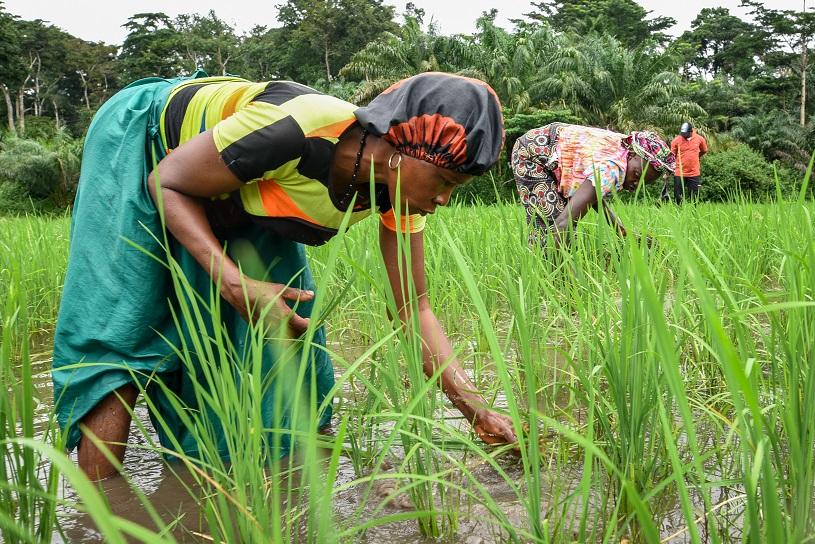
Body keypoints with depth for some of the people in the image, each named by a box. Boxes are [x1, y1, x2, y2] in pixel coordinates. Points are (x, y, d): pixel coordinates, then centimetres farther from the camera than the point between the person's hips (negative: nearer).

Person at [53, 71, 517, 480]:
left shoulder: (397, 192, -19)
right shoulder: (297, 130, -41)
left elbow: (414, 307, -13)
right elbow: (167, 183, -28)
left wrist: (477, 409, -21)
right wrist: (237, 286, -39)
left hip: (235, 200, 6)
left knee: (290, 325, -3)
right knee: (121, 330, -14)